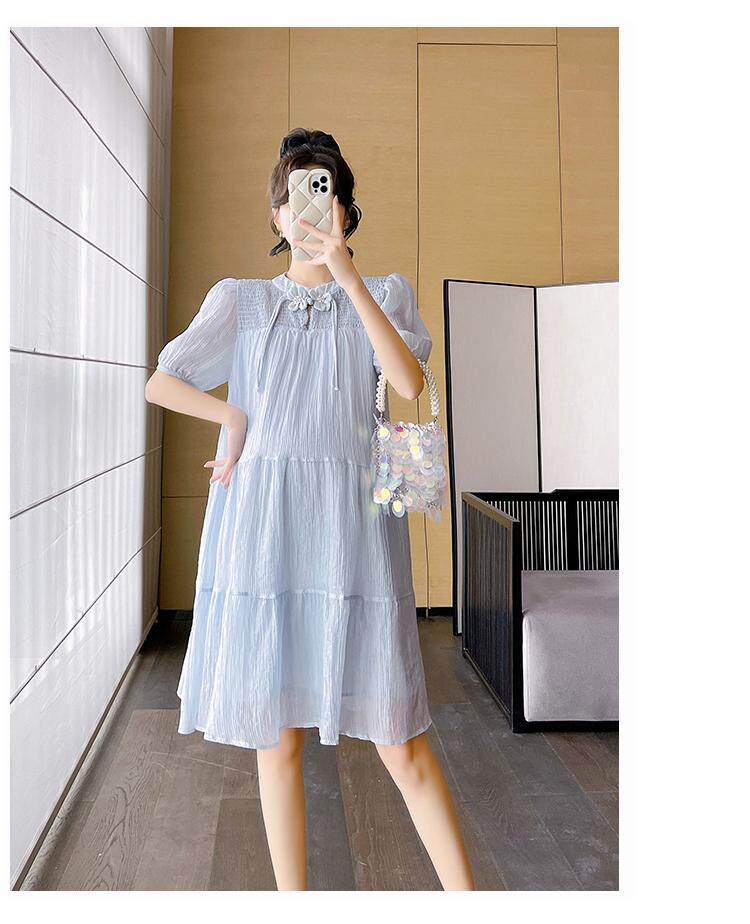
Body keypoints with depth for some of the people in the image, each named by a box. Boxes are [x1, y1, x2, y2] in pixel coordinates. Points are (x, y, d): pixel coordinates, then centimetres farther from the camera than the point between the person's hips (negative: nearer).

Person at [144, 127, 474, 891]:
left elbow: (409, 383, -8)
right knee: (276, 736, 7)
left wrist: (348, 278, -11)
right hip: (261, 523, 2)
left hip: (352, 520, -1)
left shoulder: (384, 293, 13)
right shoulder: (240, 300, 15)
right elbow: (160, 384, 11)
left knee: (400, 741, -1)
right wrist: (236, 419, 3)